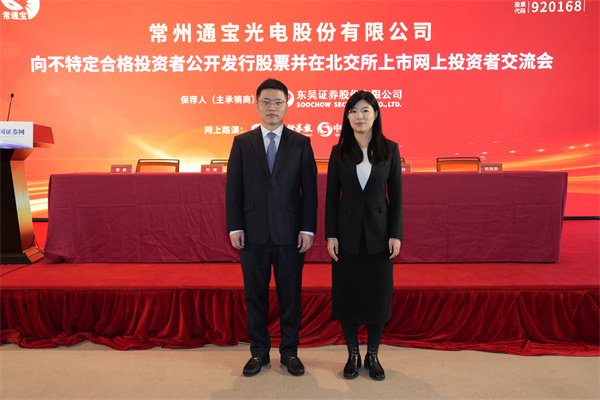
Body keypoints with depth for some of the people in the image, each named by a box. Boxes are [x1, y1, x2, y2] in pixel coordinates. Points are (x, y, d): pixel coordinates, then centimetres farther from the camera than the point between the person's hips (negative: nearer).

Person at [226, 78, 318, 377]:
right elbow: (233, 188, 4)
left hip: (290, 234, 0)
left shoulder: (301, 143, 4)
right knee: (255, 296, 10)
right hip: (253, 233, 1)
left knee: (290, 296, 9)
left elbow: (310, 189, 1)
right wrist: (234, 227, -4)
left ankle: (289, 352, 26)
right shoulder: (242, 143, 6)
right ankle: (259, 352, 27)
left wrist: (308, 229, -6)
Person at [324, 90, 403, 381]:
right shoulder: (339, 152, 2)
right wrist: (330, 234, -5)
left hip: (379, 234, 0)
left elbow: (396, 195, 1)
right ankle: (353, 355, 25)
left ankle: (373, 355, 26)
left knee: (378, 295, 8)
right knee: (347, 294, 7)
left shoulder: (390, 149, 2)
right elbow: (331, 196, 1)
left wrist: (396, 234, -5)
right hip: (348, 234, 0)